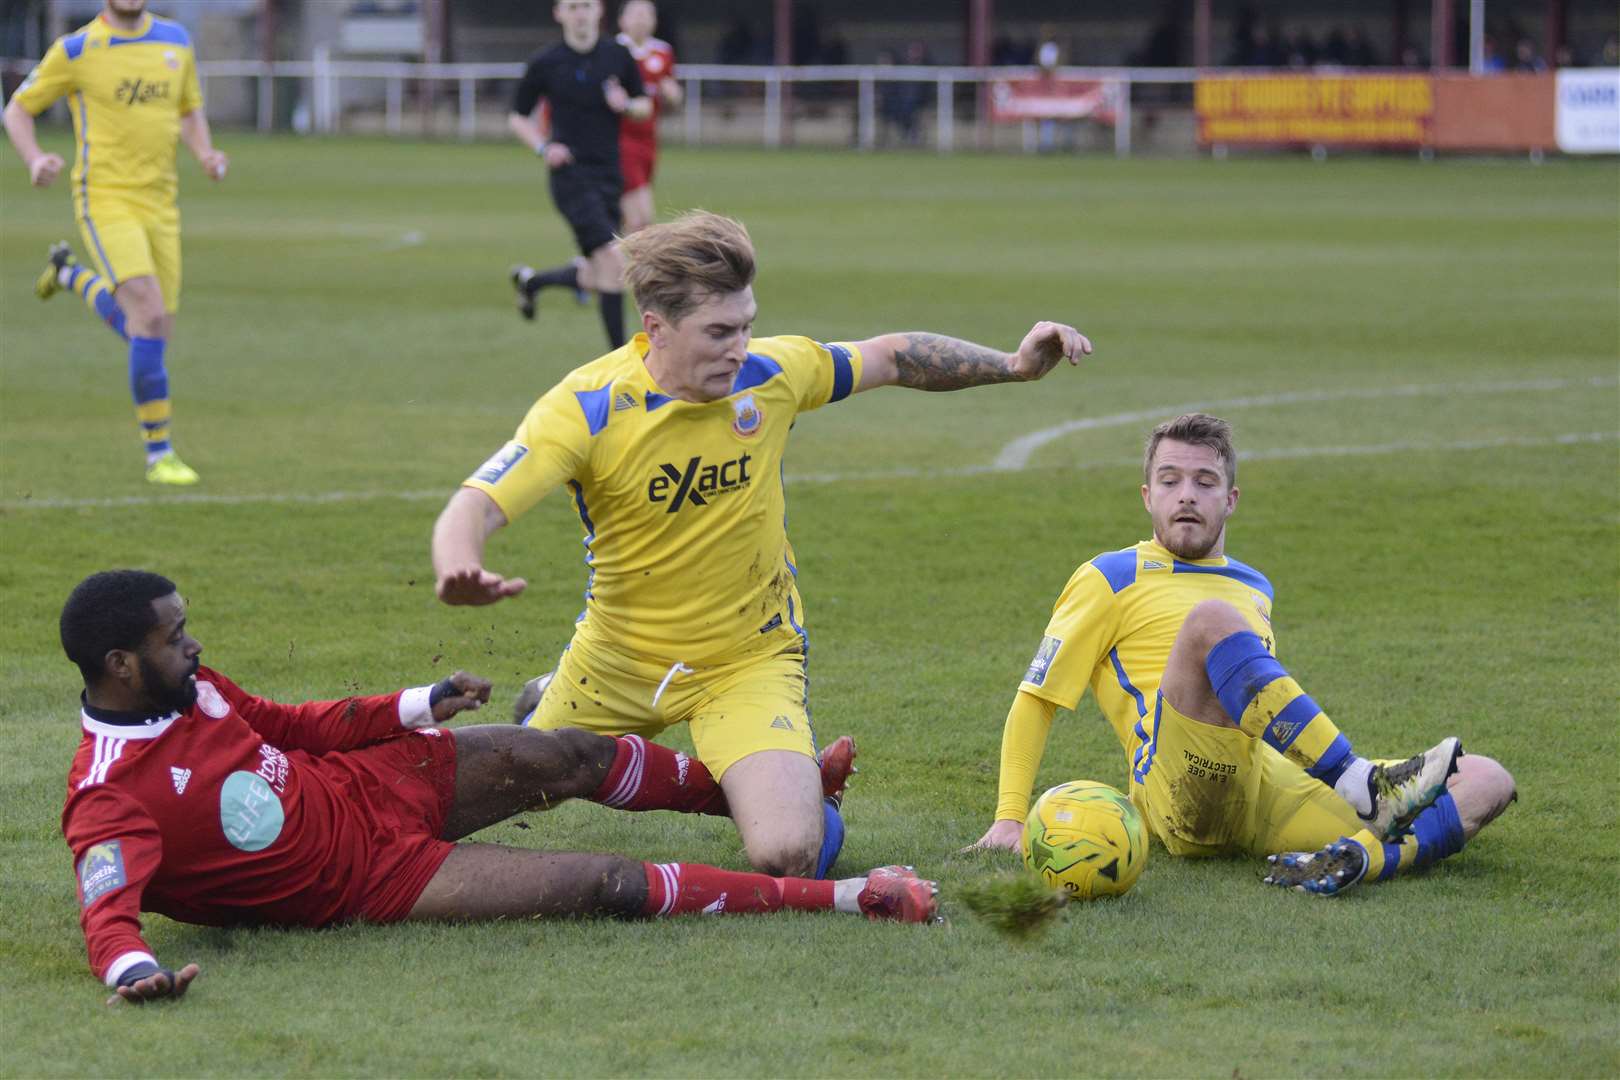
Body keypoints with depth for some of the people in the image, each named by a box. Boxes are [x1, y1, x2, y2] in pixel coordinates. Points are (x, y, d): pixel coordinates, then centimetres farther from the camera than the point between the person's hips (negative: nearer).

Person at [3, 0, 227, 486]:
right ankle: (159, 453, -11)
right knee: (150, 317, -22)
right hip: (105, 202, -6)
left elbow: (190, 112, 20)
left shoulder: (176, 41, 7)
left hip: (159, 204, 6)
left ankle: (72, 276, 38)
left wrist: (205, 154, -1)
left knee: (156, 333, 9)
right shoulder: (75, 50, -7)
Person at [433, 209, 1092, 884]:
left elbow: (891, 358, 4)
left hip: (748, 661, 0)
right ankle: (544, 709, 54)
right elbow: (476, 506, -33)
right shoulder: (588, 407, -24)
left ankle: (804, 793, 15)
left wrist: (1012, 365, -4)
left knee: (788, 855, -23)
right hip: (615, 661, 1)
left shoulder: (770, 373, -15)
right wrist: (457, 572, -56)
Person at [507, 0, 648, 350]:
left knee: (595, 277, 8)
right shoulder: (544, 64, -2)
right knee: (614, 262, -19)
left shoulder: (618, 56, 5)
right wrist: (544, 147, -9)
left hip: (609, 174, 5)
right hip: (571, 174, -5)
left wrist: (627, 105, -8)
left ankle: (531, 280, 37)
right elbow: (517, 118, 8)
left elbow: (644, 105, 15)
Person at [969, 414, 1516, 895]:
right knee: (1210, 619, -32)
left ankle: (1354, 861, -46)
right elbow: (1036, 700, 11)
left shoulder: (1255, 589, 31)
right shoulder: (1111, 578, 15)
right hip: (1185, 795, -6)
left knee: (1487, 780, -15)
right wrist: (1010, 819, 0)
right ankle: (1360, 784, -39)